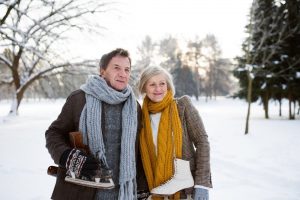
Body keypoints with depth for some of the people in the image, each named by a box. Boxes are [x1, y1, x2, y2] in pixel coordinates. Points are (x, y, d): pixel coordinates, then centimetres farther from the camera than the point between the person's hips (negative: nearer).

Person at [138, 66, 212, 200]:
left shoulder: (182, 105, -7)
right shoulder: (142, 115, 2)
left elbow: (202, 142, -8)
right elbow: (145, 157, 9)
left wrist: (201, 184, -13)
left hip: (186, 188, -3)